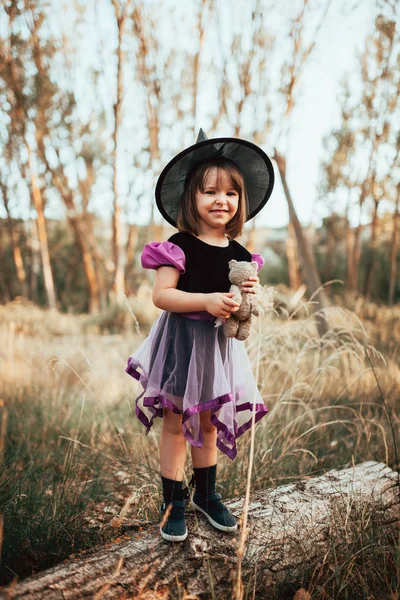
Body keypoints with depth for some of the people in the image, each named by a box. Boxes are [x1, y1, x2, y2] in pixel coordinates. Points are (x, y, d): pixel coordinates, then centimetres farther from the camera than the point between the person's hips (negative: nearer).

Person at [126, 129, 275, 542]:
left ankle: (206, 494, 35)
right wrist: (207, 300, -27)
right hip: (182, 342, -5)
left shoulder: (239, 254, 4)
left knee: (209, 422, 17)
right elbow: (161, 295, -18)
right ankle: (173, 503, 21)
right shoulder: (180, 246, -11)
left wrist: (252, 296, -9)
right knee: (176, 423, 4)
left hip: (220, 345, 5)